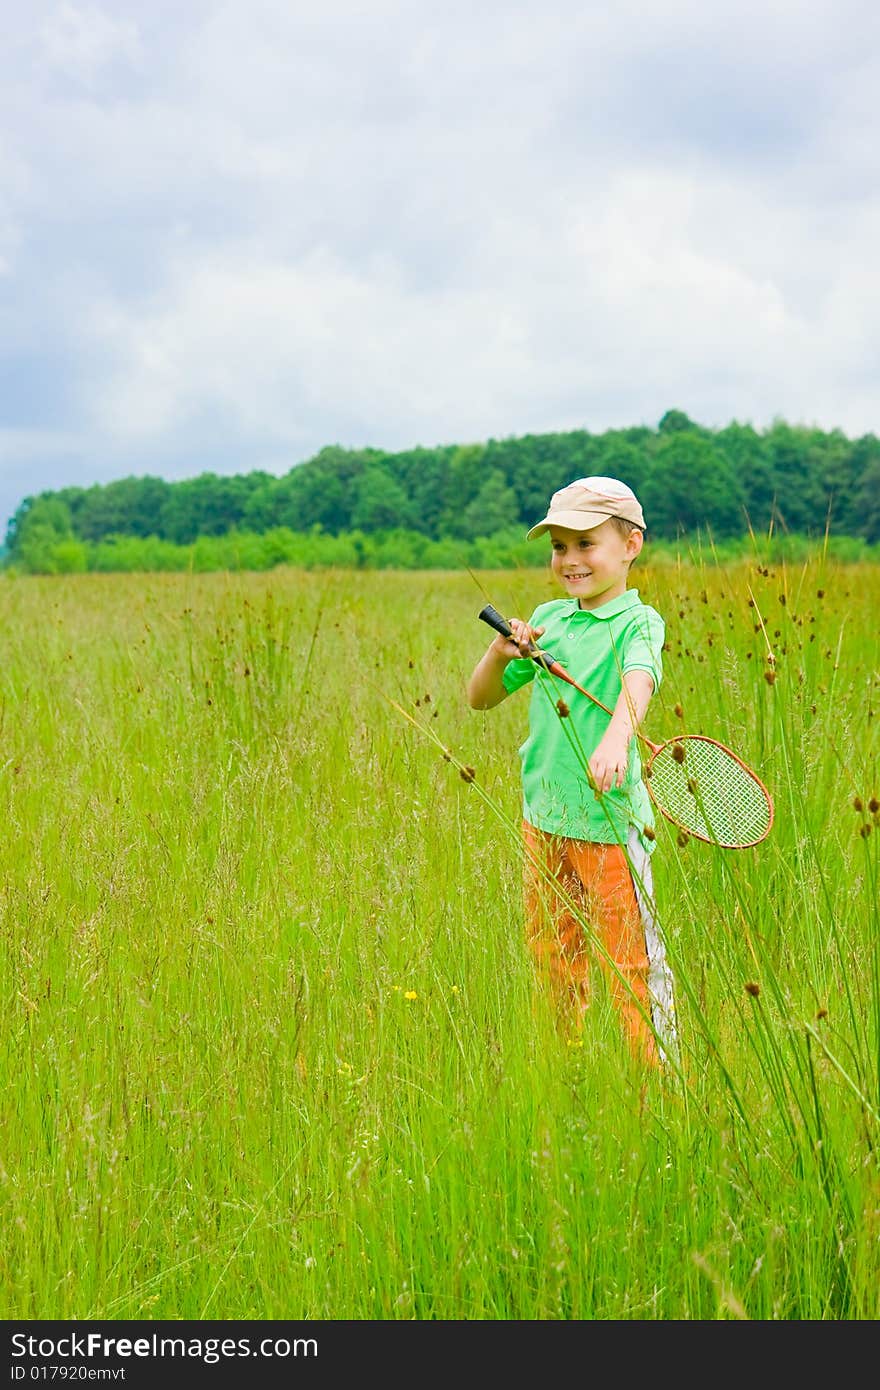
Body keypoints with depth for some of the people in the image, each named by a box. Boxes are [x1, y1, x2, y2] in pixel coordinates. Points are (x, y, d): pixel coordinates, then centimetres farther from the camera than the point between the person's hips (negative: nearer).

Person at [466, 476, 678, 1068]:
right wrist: (500, 653, -9)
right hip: (543, 818, 6)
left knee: (631, 964, 0)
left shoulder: (637, 621, -9)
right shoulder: (547, 619, 8)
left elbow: (638, 682, -31)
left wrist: (615, 737, -51)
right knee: (553, 960, 18)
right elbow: (480, 698, 12)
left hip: (611, 823, -6)